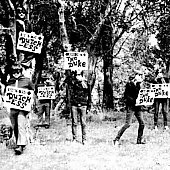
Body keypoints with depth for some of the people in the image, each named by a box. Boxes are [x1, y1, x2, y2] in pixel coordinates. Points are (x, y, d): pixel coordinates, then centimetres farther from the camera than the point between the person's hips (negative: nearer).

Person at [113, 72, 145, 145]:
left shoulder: (138, 85, 12)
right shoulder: (129, 85, -9)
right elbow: (126, 96, -14)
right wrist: (134, 100, -21)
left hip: (137, 106, 7)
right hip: (130, 106, -7)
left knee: (142, 123, 4)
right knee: (127, 124, -12)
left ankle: (139, 139, 17)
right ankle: (117, 139, -4)